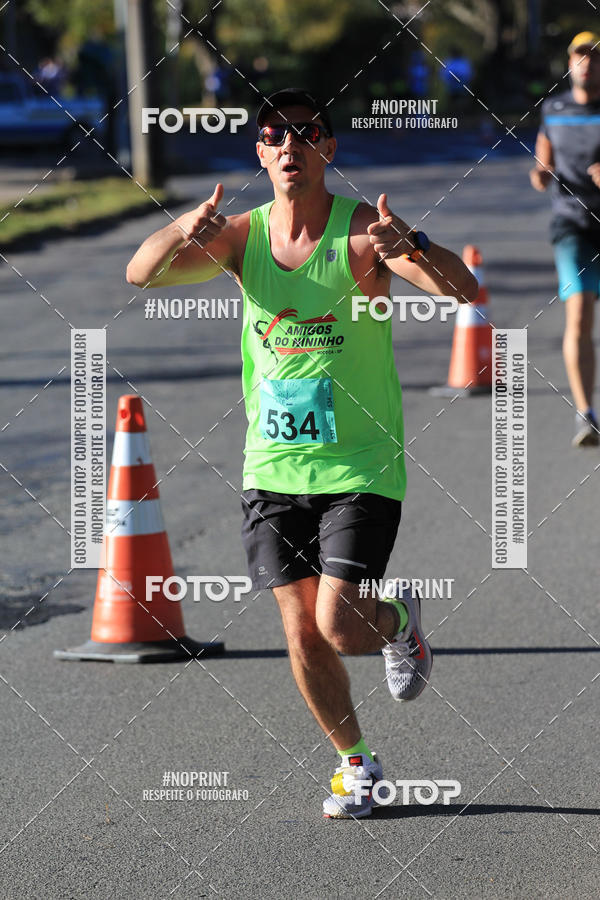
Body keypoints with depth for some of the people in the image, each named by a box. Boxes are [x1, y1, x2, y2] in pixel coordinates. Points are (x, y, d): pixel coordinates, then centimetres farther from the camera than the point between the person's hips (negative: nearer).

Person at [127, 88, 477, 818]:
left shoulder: (362, 231, -13)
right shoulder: (243, 236, -1)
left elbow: (465, 291, -25)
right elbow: (141, 273, -10)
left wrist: (413, 247, -46)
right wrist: (183, 233, -32)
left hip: (360, 466, -4)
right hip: (272, 466, 4)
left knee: (340, 626, -13)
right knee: (302, 634, 4)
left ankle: (398, 619, 23)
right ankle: (355, 764, 26)